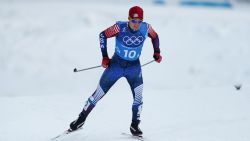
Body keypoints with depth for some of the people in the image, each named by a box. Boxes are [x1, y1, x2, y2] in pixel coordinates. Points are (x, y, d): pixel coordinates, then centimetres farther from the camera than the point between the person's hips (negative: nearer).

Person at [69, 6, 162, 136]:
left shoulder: (146, 28, -16)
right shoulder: (120, 27, -24)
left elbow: (155, 37, 7)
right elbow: (103, 35, -10)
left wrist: (157, 52, -1)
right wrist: (105, 56, -11)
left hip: (134, 67, 1)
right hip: (116, 64, -1)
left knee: (138, 96, -16)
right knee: (99, 93, 6)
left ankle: (134, 126, 3)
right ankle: (81, 119, 24)